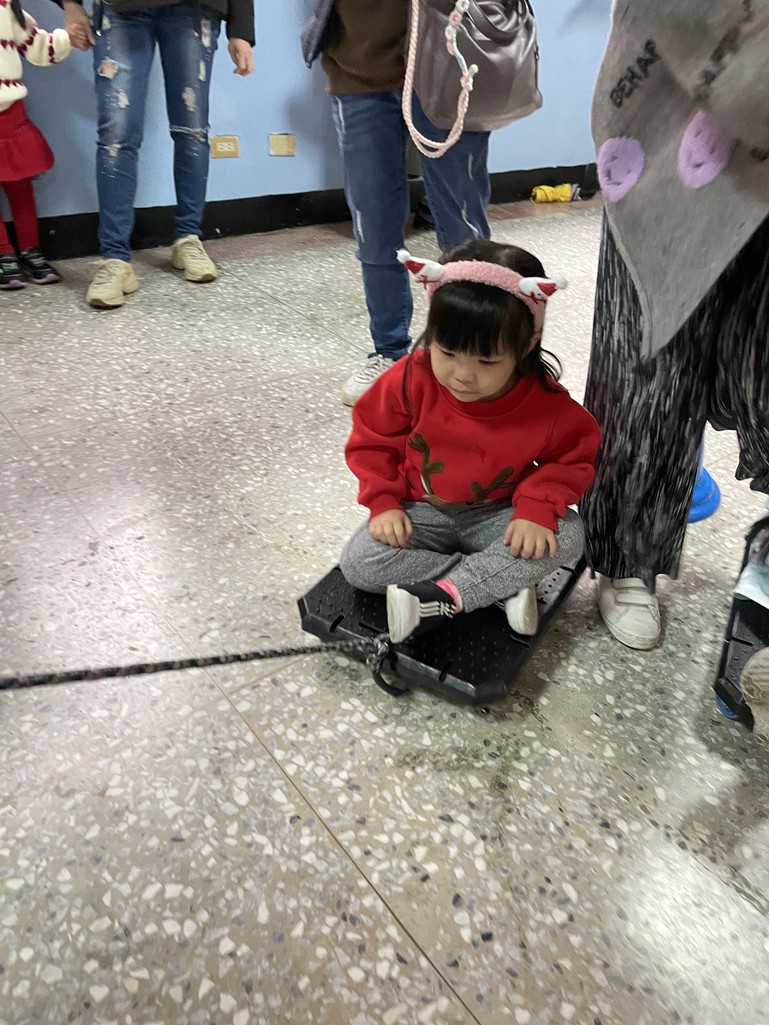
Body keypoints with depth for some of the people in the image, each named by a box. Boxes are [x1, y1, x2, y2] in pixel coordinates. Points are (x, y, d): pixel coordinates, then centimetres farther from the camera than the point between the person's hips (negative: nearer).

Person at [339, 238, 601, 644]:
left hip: (497, 515, 0)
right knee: (358, 564, -23)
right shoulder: (412, 380, -19)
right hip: (422, 513, 1)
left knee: (568, 535, -26)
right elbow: (371, 439, -5)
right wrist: (384, 503, -15)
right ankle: (505, 581, -18)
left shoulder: (545, 402, -20)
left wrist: (538, 507, -22)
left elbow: (575, 455, -5)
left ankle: (441, 597, -26)